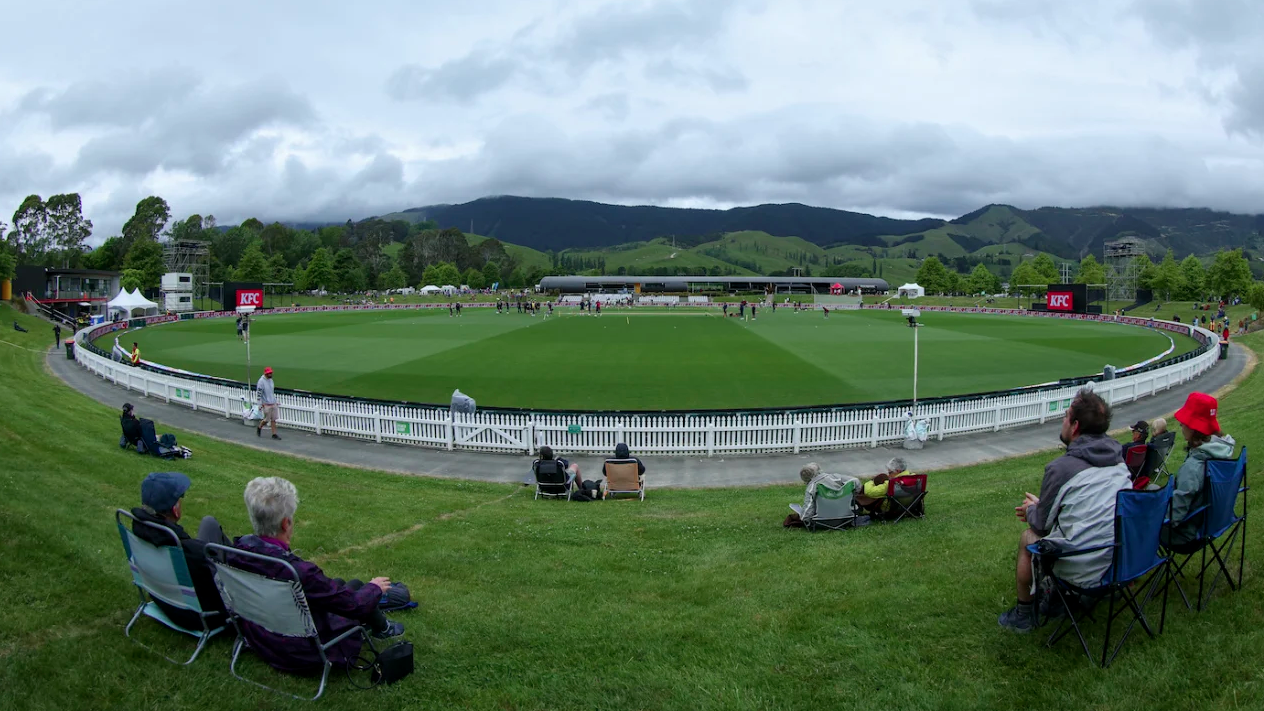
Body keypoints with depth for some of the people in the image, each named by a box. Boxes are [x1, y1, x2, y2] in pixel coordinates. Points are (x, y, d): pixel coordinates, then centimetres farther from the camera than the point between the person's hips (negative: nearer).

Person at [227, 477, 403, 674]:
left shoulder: (238, 550, -18)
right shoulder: (298, 571, -37)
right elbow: (355, 606, -22)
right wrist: (375, 587, -3)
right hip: (300, 658, -6)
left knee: (336, 584, 23)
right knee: (355, 585, 12)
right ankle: (382, 627, 40)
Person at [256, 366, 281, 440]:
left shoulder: (271, 380, 10)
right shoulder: (261, 381, -14)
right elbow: (259, 393, -15)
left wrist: (276, 401, 20)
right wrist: (260, 405, -18)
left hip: (273, 403, 7)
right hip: (266, 404, -7)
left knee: (273, 419, 5)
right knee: (267, 419, 0)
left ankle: (274, 434, 8)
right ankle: (259, 428, 28)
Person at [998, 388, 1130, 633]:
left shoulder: (1061, 467, -15)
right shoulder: (1117, 458, 7)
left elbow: (1042, 524, -3)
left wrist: (1032, 509, 20)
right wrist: (1040, 506, 27)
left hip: (1086, 572, -7)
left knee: (1028, 536, 15)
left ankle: (1023, 615, 25)